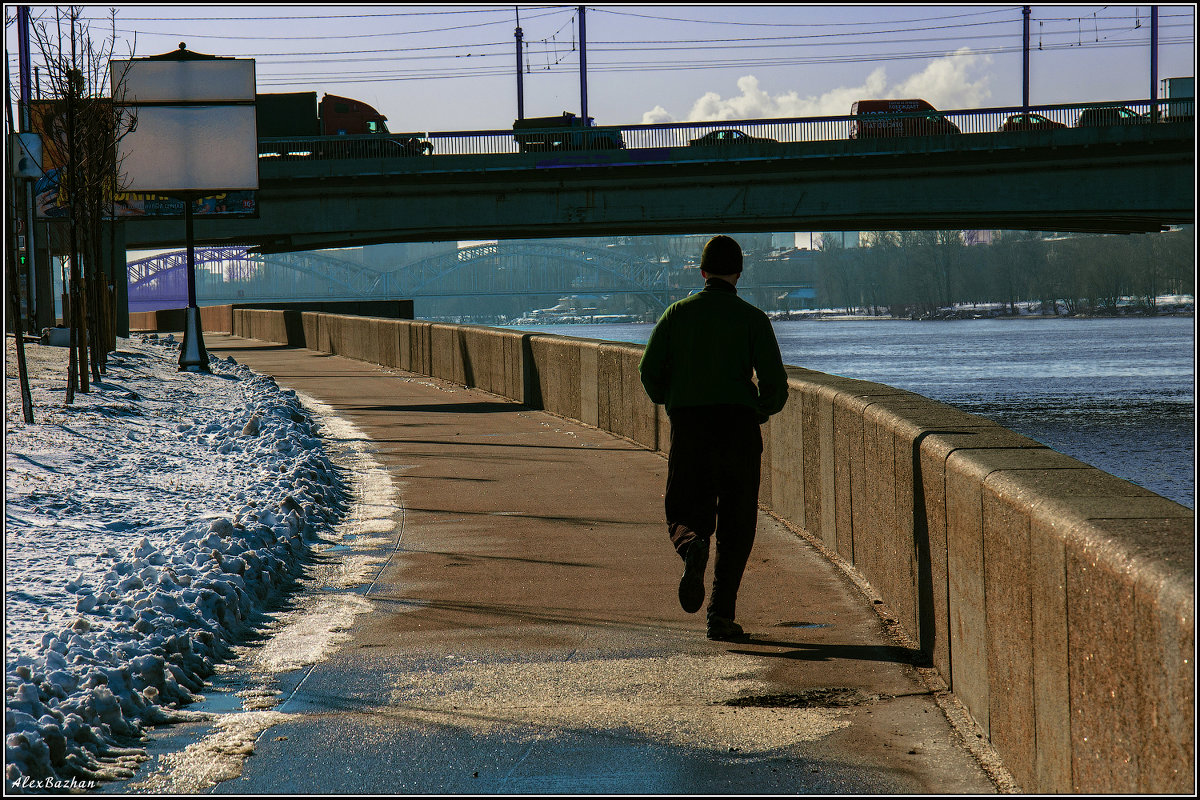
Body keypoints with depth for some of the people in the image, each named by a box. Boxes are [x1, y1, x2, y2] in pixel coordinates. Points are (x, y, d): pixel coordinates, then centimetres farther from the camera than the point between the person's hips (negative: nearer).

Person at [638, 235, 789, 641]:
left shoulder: (678, 313, 6)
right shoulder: (752, 318, 1)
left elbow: (650, 371, 2)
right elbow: (775, 382, -5)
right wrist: (763, 409, 16)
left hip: (688, 427, 1)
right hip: (738, 426, -1)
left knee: (685, 514, 11)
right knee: (735, 527, 8)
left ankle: (692, 545, -26)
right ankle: (721, 615, 1)